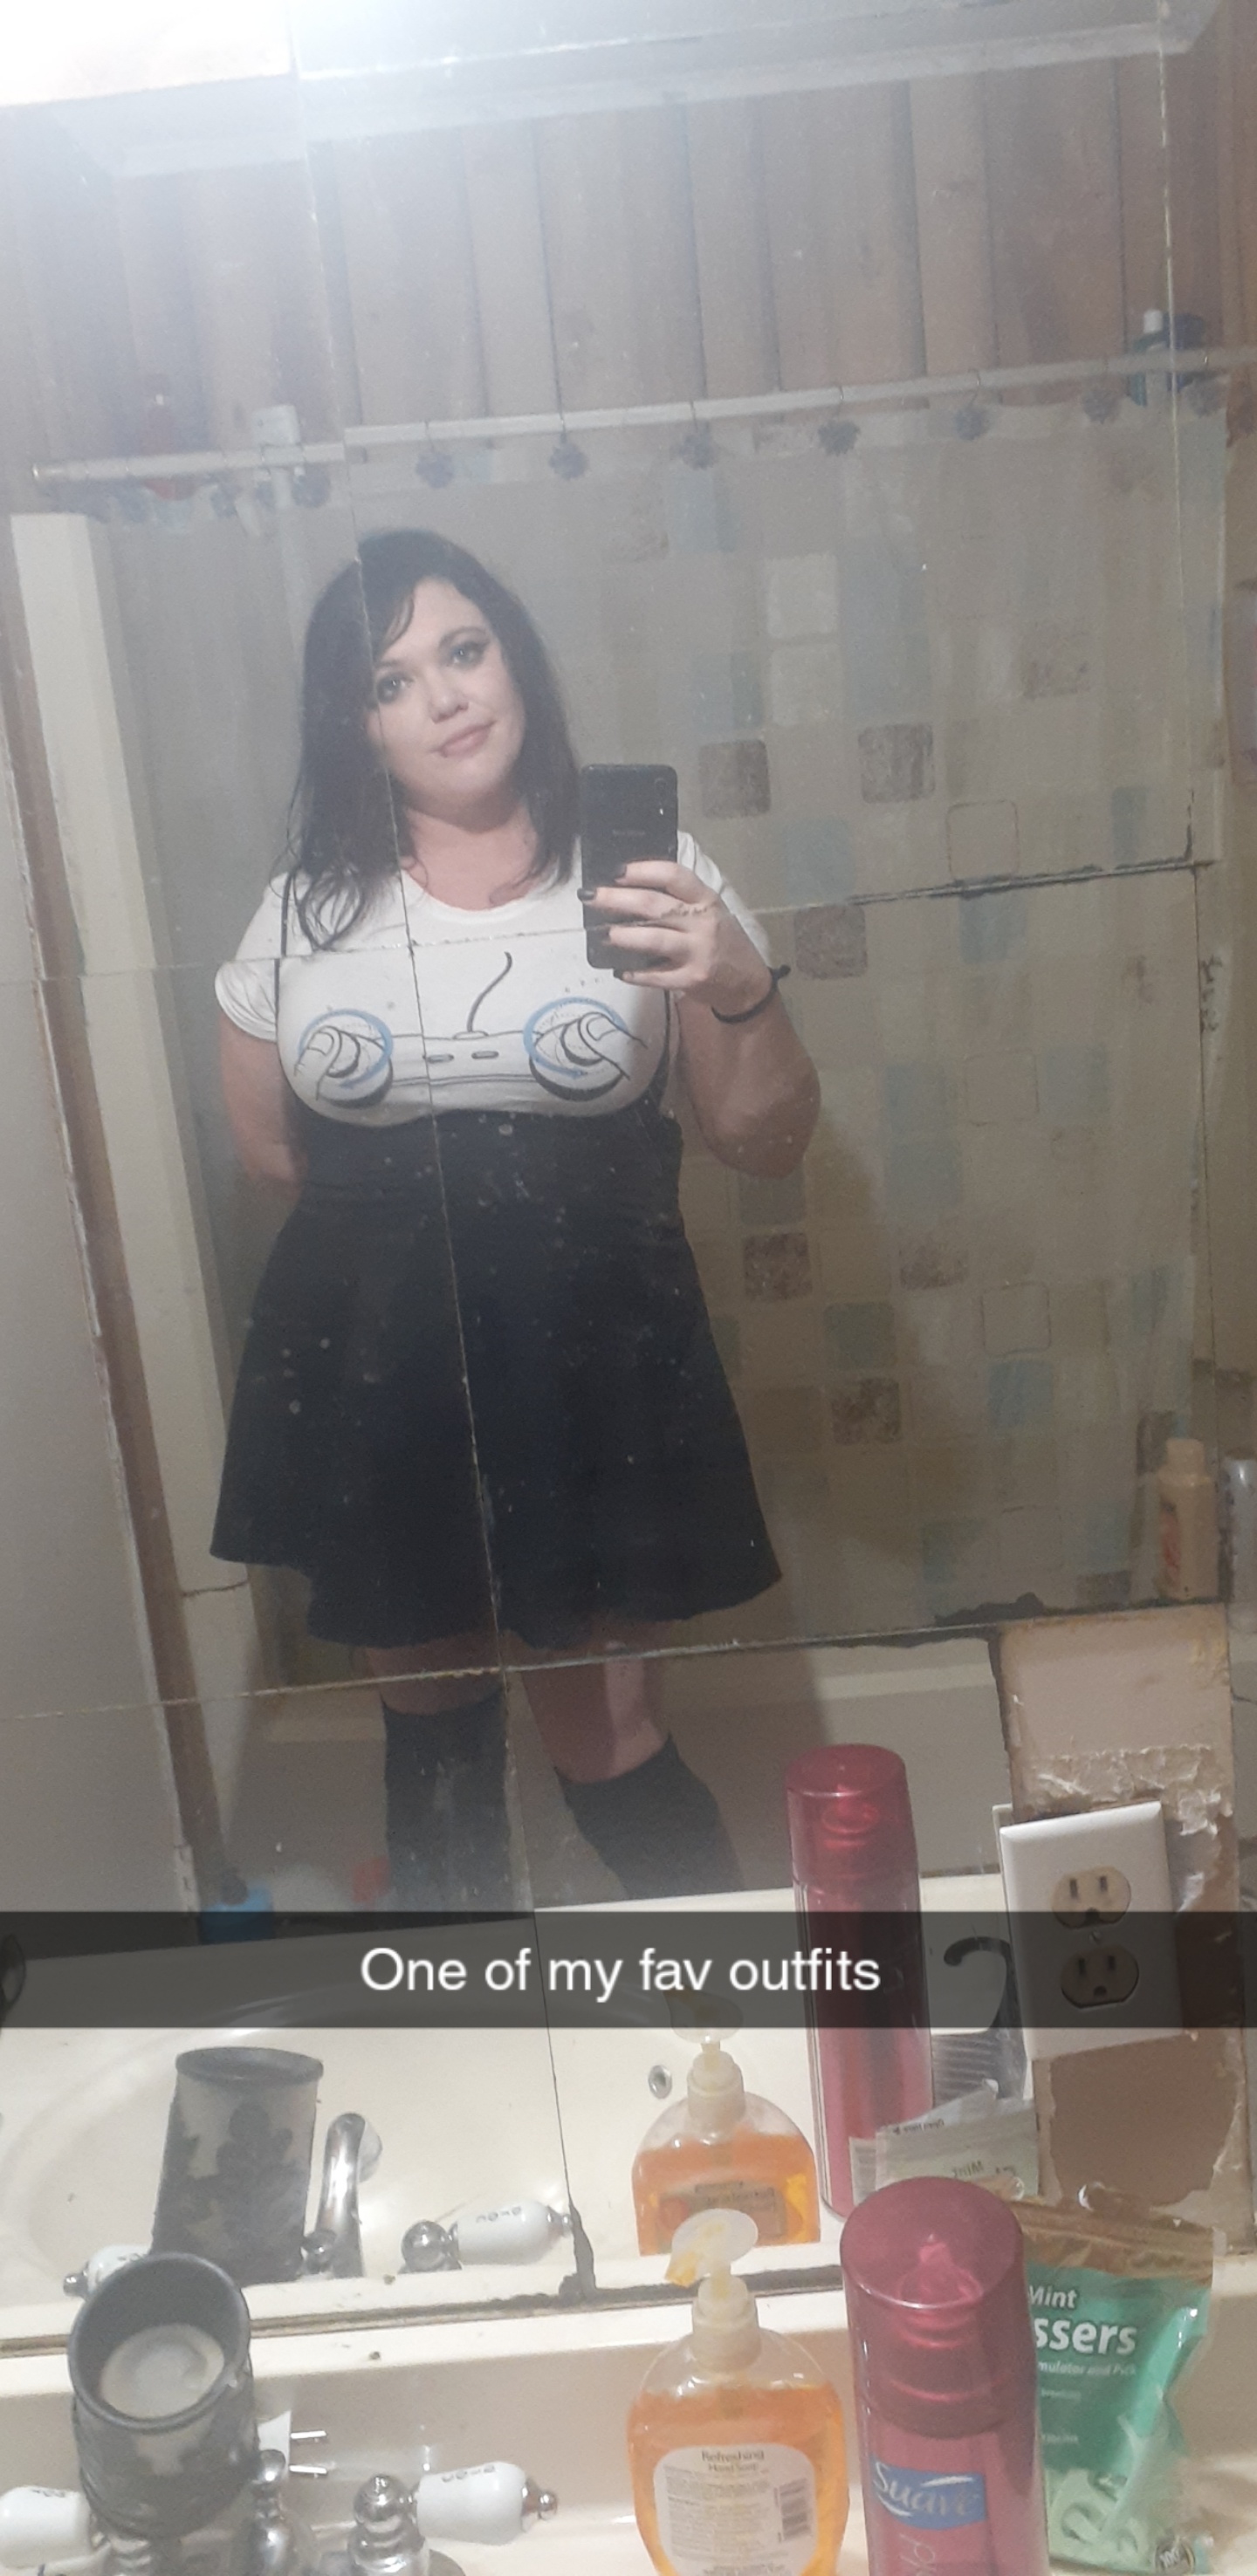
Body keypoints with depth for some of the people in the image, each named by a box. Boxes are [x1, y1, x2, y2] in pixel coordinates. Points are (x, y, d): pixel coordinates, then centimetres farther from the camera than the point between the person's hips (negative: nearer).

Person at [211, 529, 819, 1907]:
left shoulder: (644, 878, -3)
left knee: (602, 1728, 2)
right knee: (430, 1717, 16)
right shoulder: (303, 913, 2)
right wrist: (406, 1218, 4)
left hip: (594, 1368, -2)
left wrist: (740, 991, -22)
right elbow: (265, 1145, 13)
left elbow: (767, 1140, -5)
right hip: (369, 1379, 2)